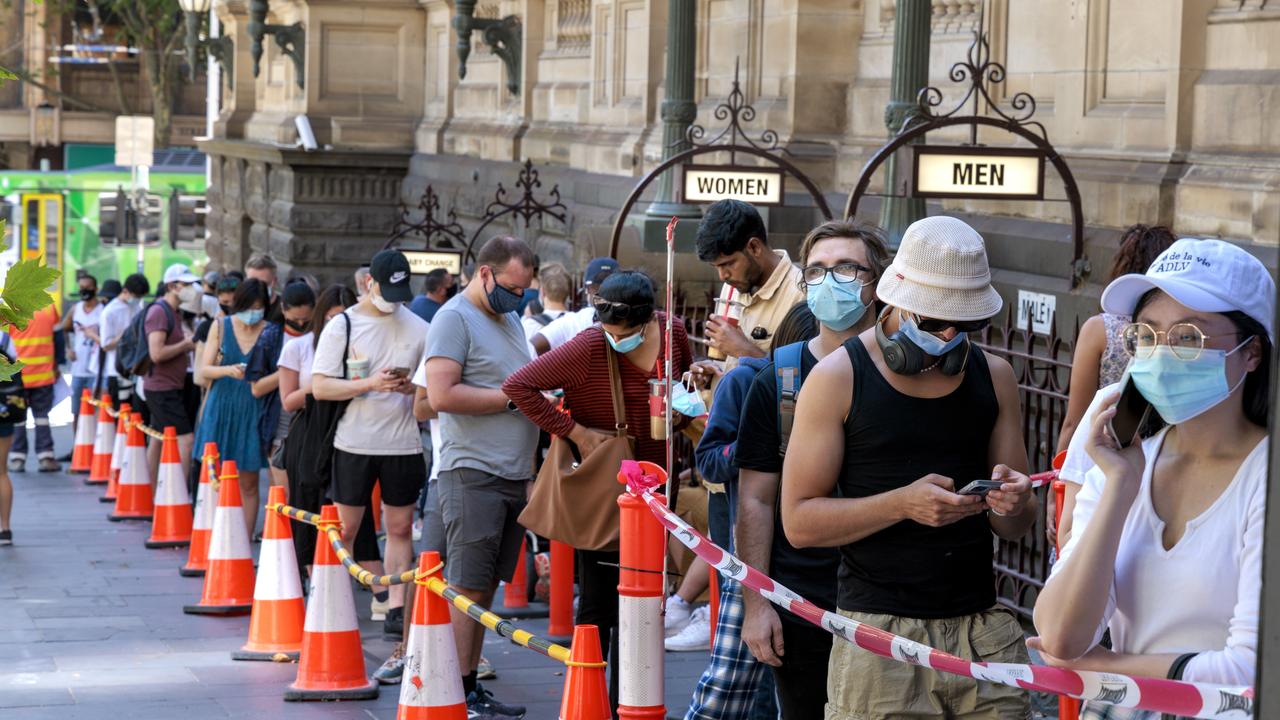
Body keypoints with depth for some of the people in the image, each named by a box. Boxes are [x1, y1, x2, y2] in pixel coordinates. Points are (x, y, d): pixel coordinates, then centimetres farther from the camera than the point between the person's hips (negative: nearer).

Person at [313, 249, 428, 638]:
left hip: (404, 442, 2)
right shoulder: (342, 326, -1)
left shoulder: (419, 329, 6)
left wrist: (413, 388, -13)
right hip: (354, 442, -2)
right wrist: (369, 384, -19)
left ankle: (396, 608, 8)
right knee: (345, 529, 3)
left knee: (400, 528, 4)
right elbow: (320, 386, -6)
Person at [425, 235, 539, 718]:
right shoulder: (455, 318, -9)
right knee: (468, 588, -6)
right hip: (472, 474, -8)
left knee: (486, 588, 10)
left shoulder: (510, 318, 19)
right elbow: (441, 395, -19)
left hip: (514, 474, 8)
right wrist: (512, 397, -15)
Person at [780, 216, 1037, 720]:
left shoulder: (993, 377, 10)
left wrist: (1013, 505, -10)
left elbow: (1015, 528, 14)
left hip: (983, 632, 4)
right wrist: (902, 504, -20)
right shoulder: (838, 378, -2)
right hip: (879, 632, -3)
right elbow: (799, 521, -7)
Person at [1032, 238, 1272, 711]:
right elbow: (1059, 639, -3)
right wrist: (1121, 486, -8)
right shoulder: (1120, 465, 7)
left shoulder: (1267, 477, -7)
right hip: (1119, 708, 3)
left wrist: (1098, 664, -3)